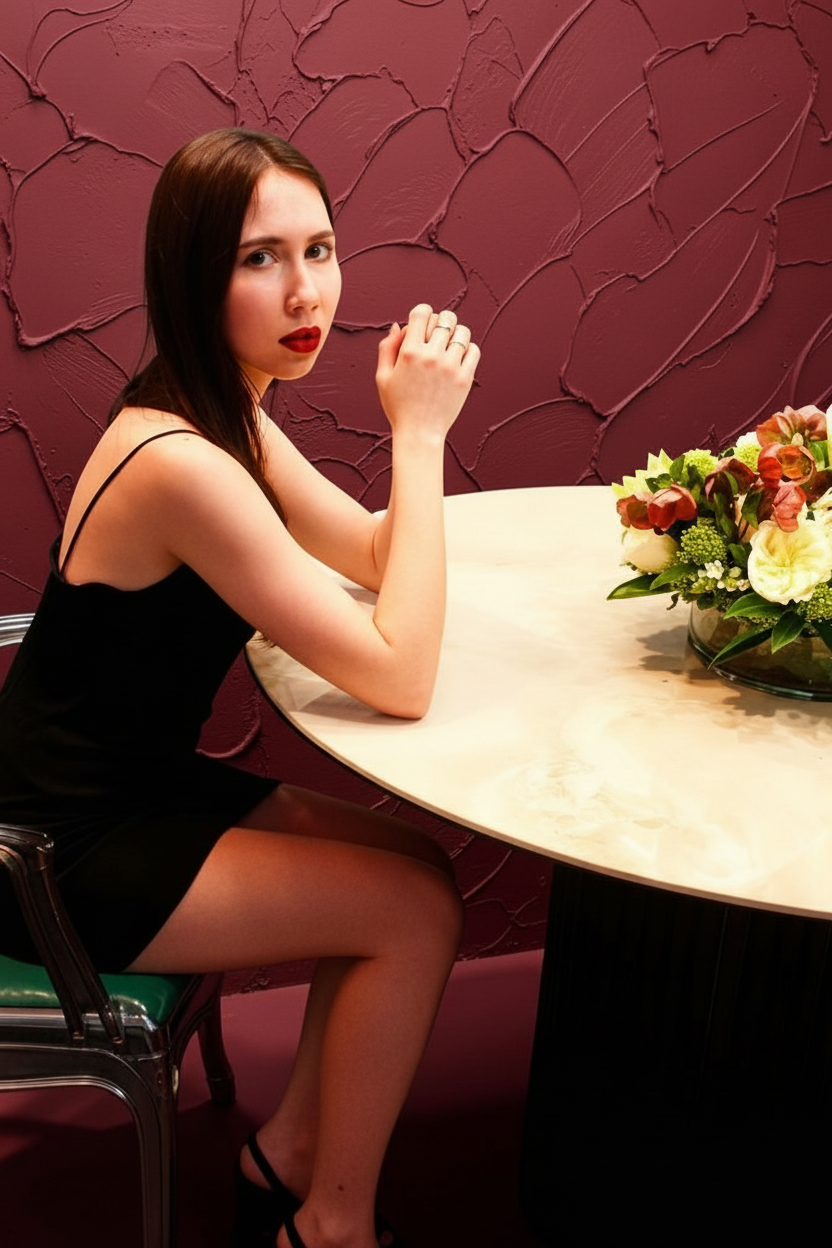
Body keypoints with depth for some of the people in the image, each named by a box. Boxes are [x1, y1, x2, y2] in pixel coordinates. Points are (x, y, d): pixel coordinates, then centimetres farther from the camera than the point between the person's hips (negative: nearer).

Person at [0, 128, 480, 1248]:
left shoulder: (224, 412, 2)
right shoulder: (178, 465, -29)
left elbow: (377, 556, 8)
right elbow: (400, 679, -28)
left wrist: (421, 418, -10)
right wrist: (419, 433, -23)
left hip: (138, 789, 9)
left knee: (409, 856, 7)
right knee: (417, 908, -7)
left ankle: (290, 1149, 22)